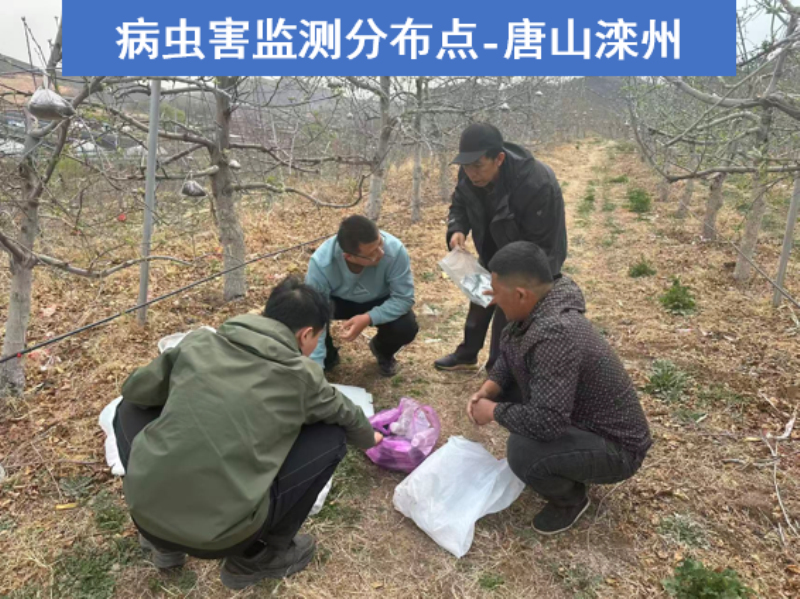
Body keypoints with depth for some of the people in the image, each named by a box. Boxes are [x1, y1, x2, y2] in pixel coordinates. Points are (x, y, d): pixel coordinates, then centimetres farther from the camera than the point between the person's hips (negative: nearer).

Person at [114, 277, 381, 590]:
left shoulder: (198, 342, 5)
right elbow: (348, 417, 20)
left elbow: (134, 390, 19)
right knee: (330, 437, 10)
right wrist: (369, 437, 42)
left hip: (145, 512, 4)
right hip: (221, 534, -3)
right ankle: (257, 557, 20)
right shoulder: (302, 376, 1)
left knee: (131, 408, 29)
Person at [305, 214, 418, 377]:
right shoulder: (321, 262, -36)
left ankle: (383, 352, 12)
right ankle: (328, 356, 5)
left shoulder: (395, 250, -36)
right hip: (338, 301, 0)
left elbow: (404, 298, -27)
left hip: (379, 303, 1)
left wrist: (368, 318, -41)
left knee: (406, 327, -28)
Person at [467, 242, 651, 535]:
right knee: (504, 391, 5)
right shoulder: (541, 310, -8)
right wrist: (488, 390, -9)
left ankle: (571, 499, 3)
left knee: (522, 453, -30)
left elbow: (546, 421, -38)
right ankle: (566, 466, 19)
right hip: (582, 418, 9)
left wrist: (494, 411, -20)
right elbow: (509, 354, 9)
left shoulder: (557, 334, -35)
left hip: (615, 446, -9)